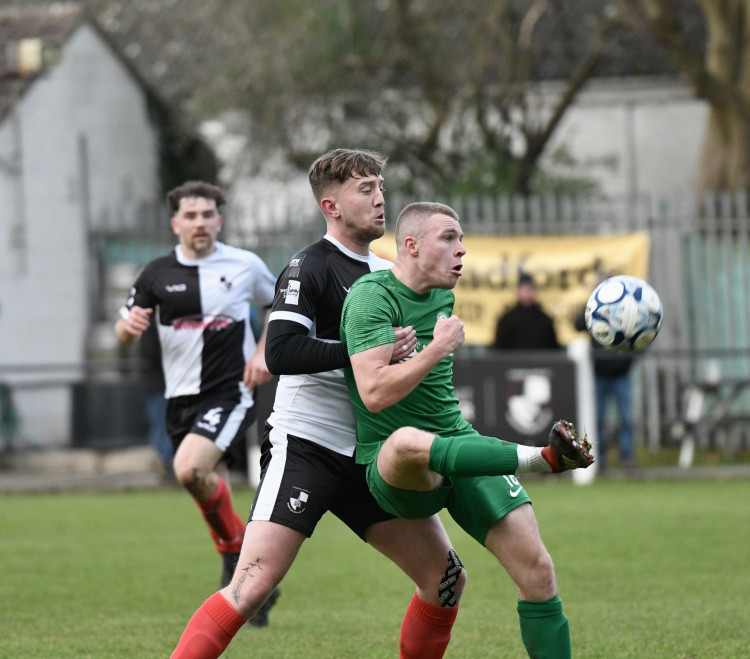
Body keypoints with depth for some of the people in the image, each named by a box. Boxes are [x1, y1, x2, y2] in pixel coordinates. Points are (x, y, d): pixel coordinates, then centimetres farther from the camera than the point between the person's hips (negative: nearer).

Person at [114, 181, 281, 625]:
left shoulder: (245, 266, -2)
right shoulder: (157, 275, 1)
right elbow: (125, 337, 5)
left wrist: (264, 351, 0)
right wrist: (129, 326, -19)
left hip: (231, 393, -4)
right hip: (182, 399, 4)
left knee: (189, 469, -27)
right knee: (211, 491, 9)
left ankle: (236, 547, -5)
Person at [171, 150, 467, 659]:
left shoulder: (388, 273, 15)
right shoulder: (310, 267, -9)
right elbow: (280, 352, -23)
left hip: (370, 458, 7)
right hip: (305, 445, -7)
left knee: (447, 578, 6)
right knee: (253, 586, -18)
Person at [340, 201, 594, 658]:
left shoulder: (444, 296, 14)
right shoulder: (371, 295, -11)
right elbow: (375, 393, -23)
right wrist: (439, 347, -18)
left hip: (459, 445, 7)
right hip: (393, 467, -7)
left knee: (537, 569, -10)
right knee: (407, 443, -45)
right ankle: (547, 457, -45)